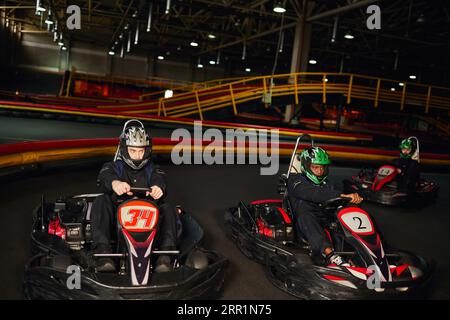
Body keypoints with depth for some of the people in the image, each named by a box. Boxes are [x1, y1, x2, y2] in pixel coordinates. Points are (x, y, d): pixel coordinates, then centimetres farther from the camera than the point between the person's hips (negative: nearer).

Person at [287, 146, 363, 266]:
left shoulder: (323, 182, 26)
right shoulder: (295, 180, 2)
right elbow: (314, 194, -19)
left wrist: (353, 197, -12)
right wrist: (342, 195, -31)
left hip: (325, 220, 6)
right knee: (306, 216, -38)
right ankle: (329, 254, -56)